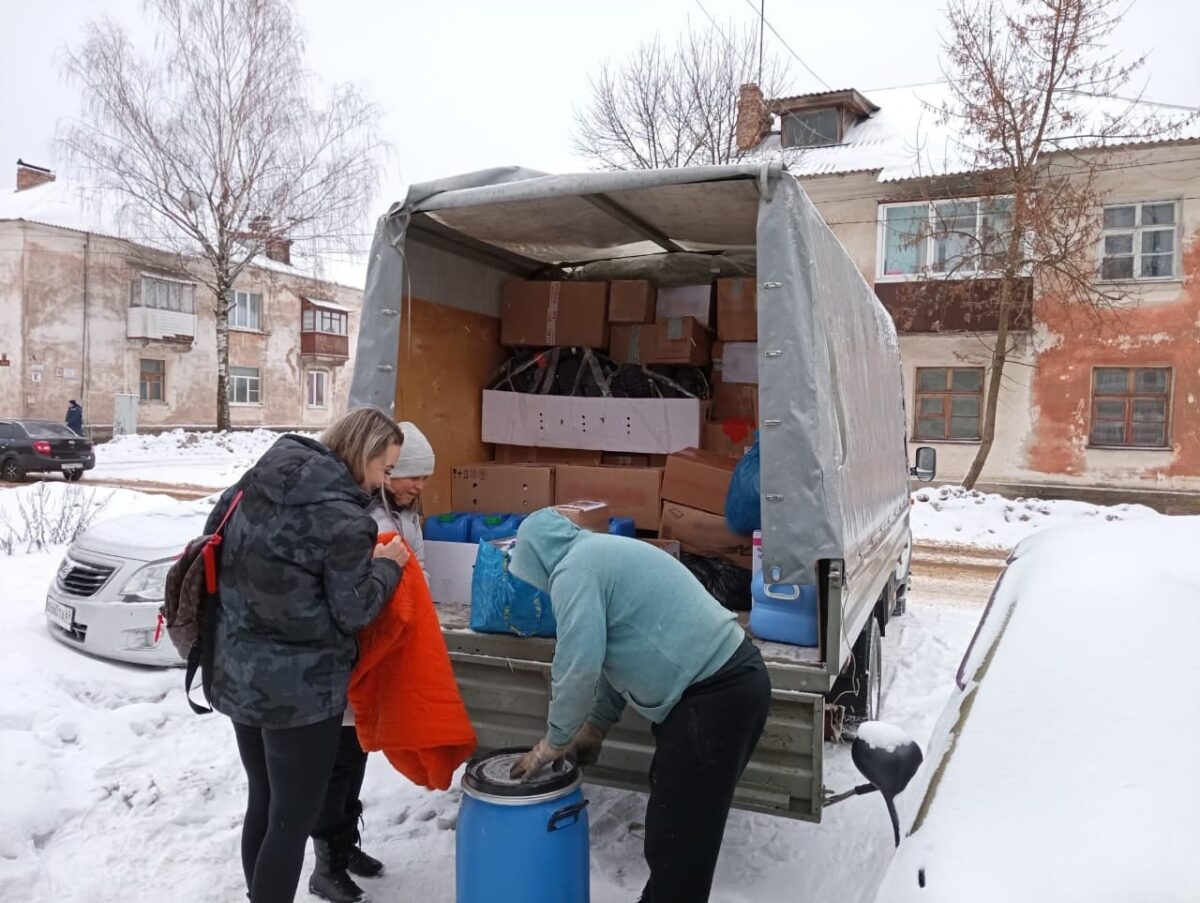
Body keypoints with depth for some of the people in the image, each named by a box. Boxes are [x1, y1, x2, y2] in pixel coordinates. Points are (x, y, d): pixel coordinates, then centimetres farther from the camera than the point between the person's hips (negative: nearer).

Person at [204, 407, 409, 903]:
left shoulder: (259, 478, 1)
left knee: (263, 802, 23)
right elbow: (353, 611, -15)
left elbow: (215, 533, 15)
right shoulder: (344, 518, -21)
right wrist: (386, 566, 0)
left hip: (237, 674, 8)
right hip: (301, 689, -8)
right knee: (293, 819, 8)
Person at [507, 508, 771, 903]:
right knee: (673, 817, 24)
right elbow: (616, 655, 25)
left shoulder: (573, 569, -12)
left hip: (716, 693, -11)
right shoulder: (601, 553, 19)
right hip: (730, 678, 11)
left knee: (678, 837, 0)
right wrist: (596, 725, 25)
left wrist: (555, 741, -1)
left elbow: (579, 667, -16)